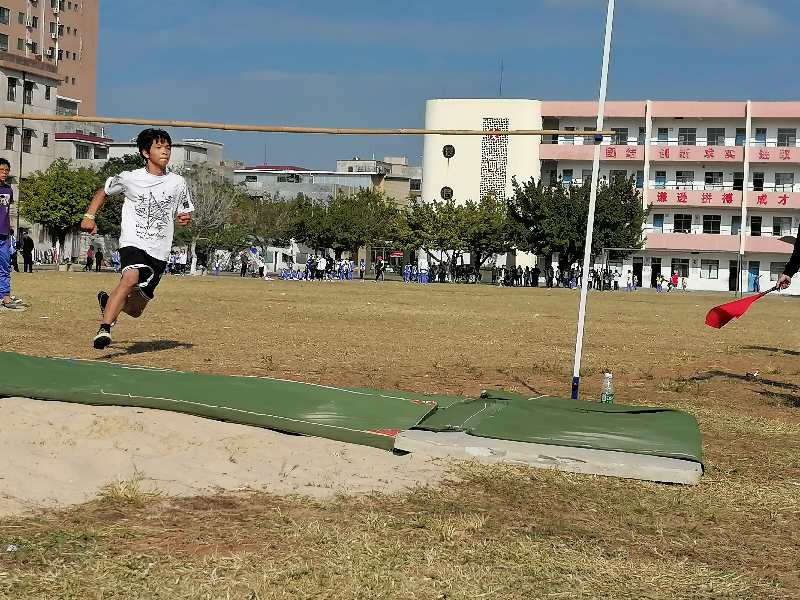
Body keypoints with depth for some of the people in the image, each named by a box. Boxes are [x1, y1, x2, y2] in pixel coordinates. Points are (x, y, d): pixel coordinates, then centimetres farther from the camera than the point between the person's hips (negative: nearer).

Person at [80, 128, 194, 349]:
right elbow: (104, 191, 18)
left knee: (135, 309, 10)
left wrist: (185, 219, -6)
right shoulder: (130, 178, 1)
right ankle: (104, 329, -37)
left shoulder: (178, 183, 6)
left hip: (159, 252, 3)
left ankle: (108, 301, 44)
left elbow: (185, 213, 17)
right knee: (131, 277, -36)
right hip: (133, 244, -3)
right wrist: (89, 216, 7)